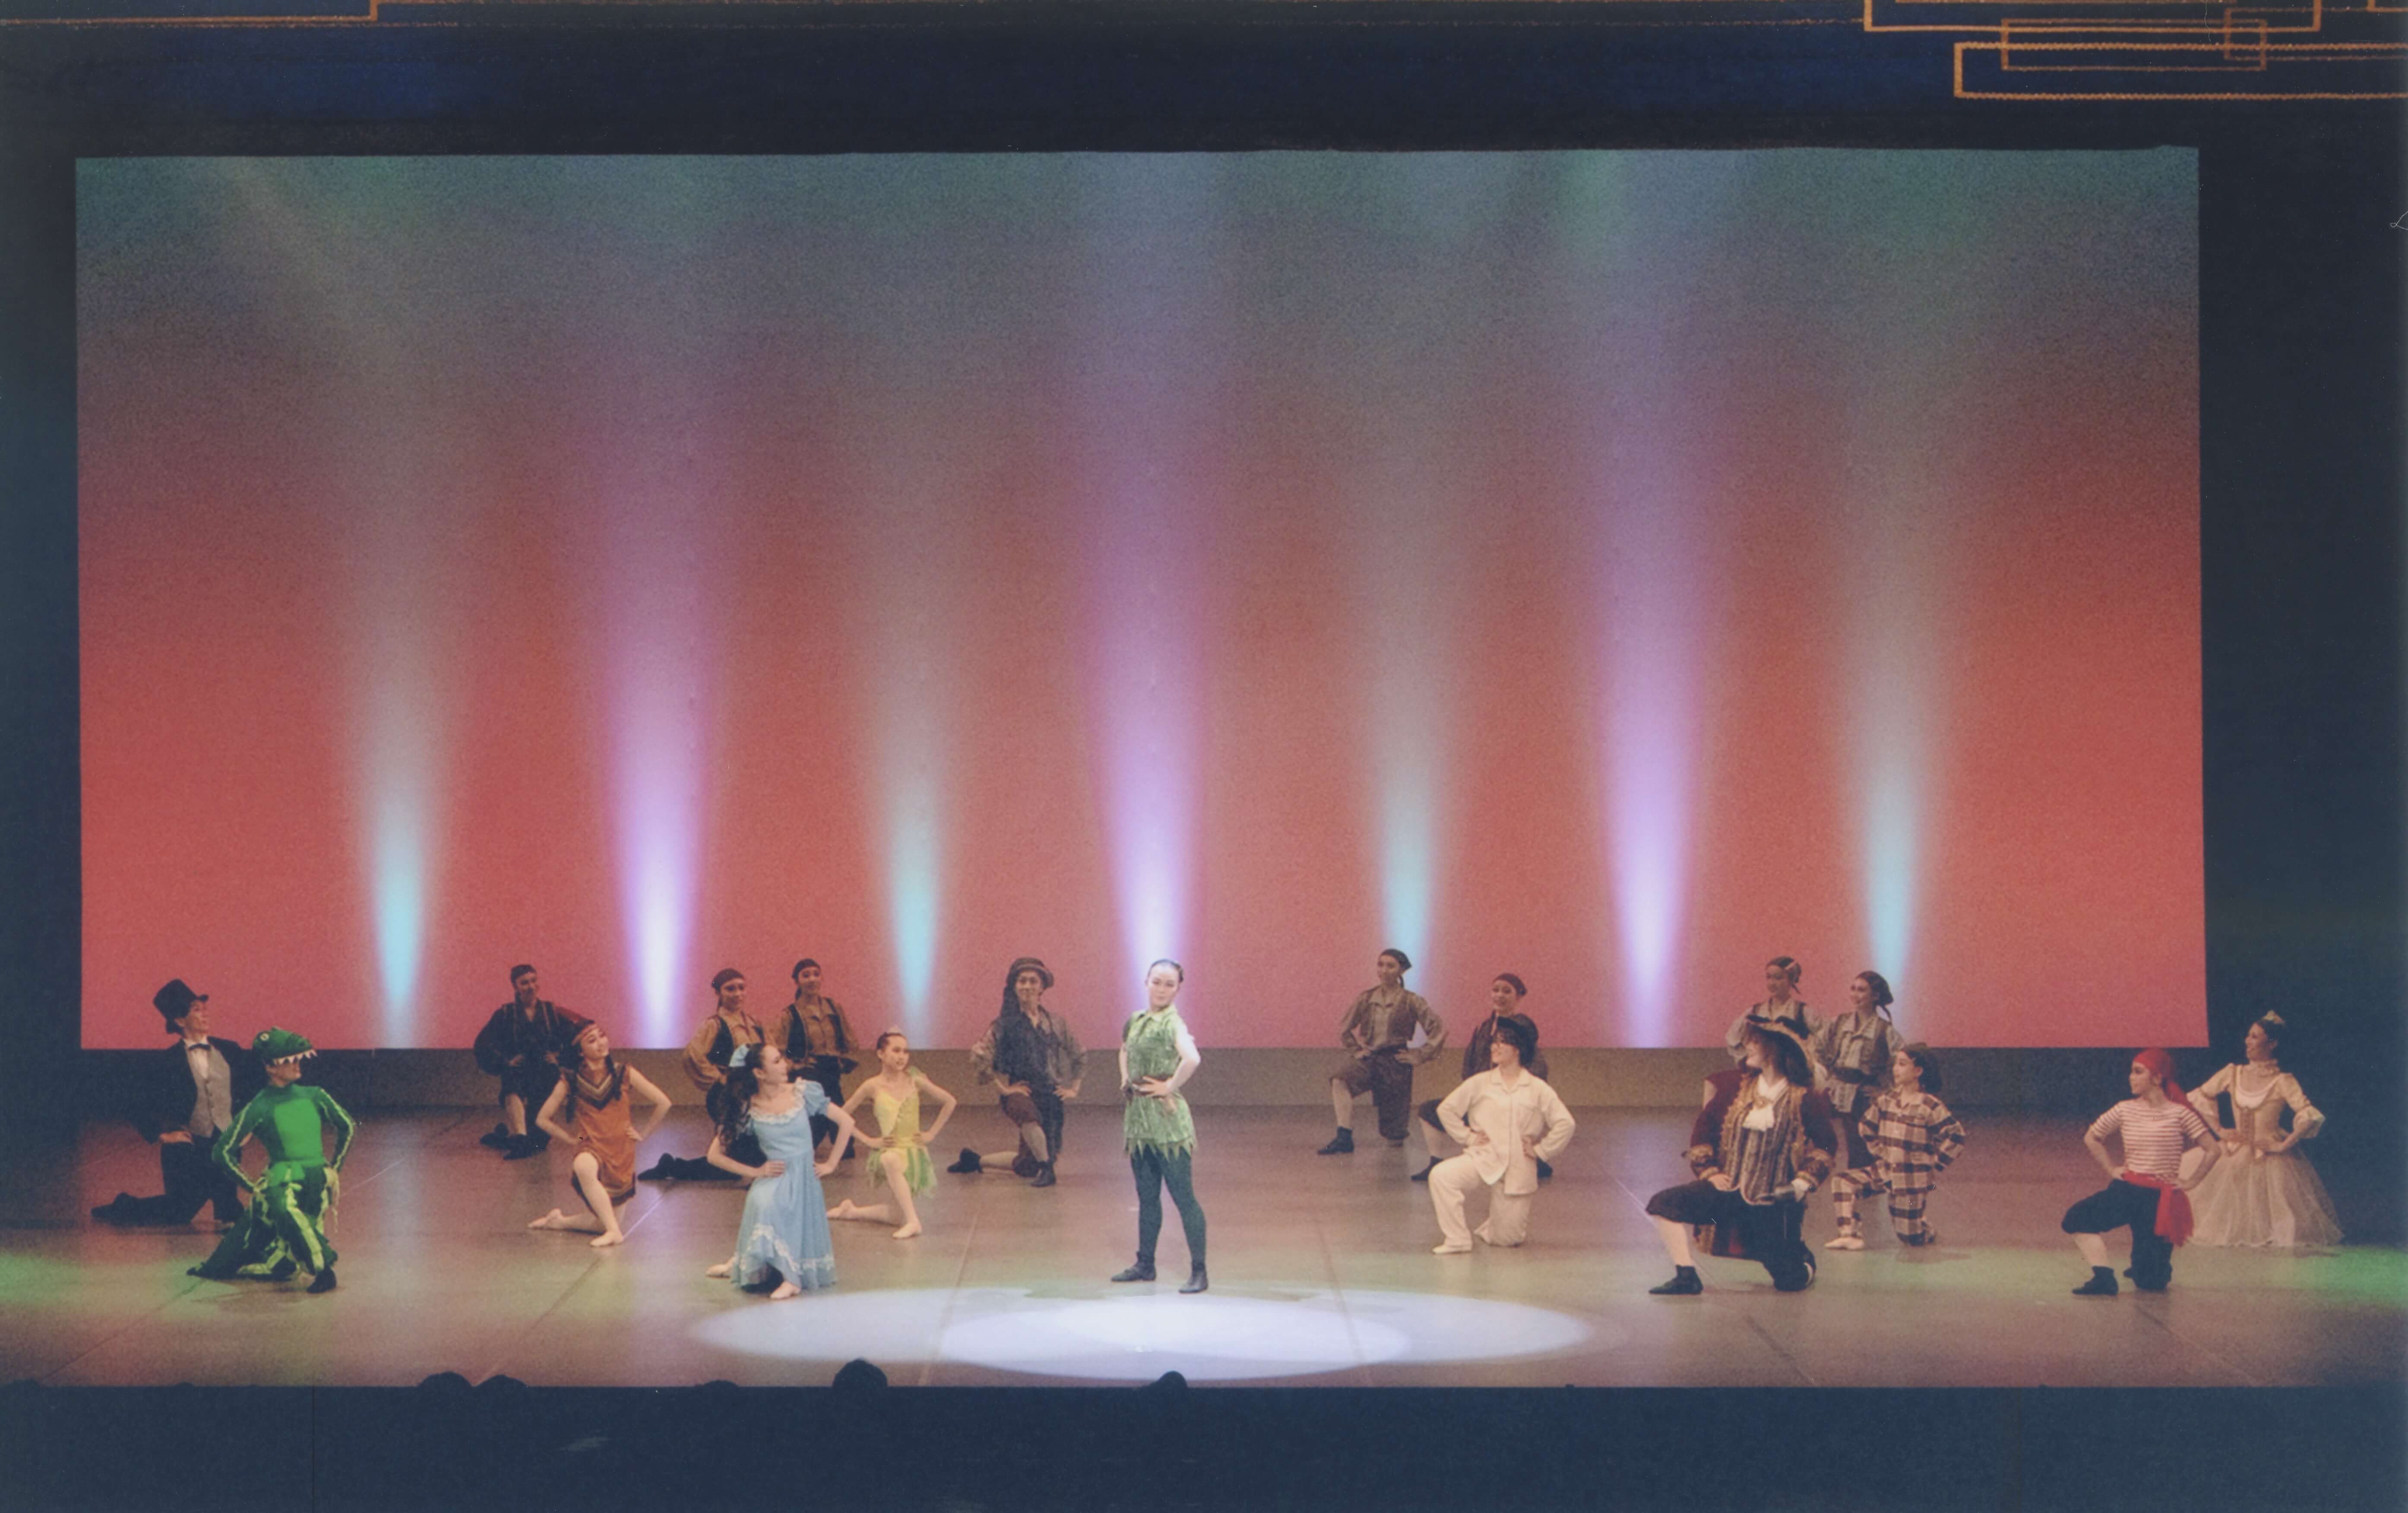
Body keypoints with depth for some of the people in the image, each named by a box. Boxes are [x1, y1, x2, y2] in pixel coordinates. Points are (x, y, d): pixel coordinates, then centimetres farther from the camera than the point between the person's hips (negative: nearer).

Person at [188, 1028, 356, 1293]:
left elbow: (347, 1126, 23)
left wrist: (335, 1169, 18)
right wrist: (253, 1186, -2)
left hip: (318, 1180, 3)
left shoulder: (314, 1097, 10)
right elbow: (223, 1152, 0)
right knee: (285, 1209, -36)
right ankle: (322, 1267, -35)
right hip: (281, 1180, -3)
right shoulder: (258, 1109, -1)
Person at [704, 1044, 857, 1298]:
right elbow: (715, 1156, -1)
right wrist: (755, 1171, -6)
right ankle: (789, 1276, -20)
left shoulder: (803, 1093, -1)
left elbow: (846, 1122, 6)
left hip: (805, 1180, 2)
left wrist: (830, 1164, 4)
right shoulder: (747, 1109, -5)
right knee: (763, 1203, -31)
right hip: (774, 1180, -2)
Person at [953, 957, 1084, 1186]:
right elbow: (979, 1057, -11)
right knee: (1030, 1114, -41)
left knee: (1027, 1165, 5)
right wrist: (1002, 1087, -12)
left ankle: (976, 1160, 28)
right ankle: (1046, 1168, -23)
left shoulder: (1054, 1021, 8)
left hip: (1050, 1094, 4)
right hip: (1020, 1092, -4)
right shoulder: (1006, 1021, -3)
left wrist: (1074, 1088, 13)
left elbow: (1078, 1056, 20)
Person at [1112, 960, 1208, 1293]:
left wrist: (1170, 1087, -22)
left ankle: (1199, 1272, 0)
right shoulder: (1135, 1020, 9)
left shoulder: (1172, 1023, -15)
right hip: (1137, 1118, 8)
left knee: (1183, 1197, -4)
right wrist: (1125, 1080, 16)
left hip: (1167, 1120, -8)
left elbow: (1192, 1058, -34)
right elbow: (1125, 1050, 32)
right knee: (1147, 1197, 16)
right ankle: (1145, 1265, 26)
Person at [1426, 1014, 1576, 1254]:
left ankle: (1488, 1229, 41)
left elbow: (1565, 1124, -1)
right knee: (1441, 1176, -30)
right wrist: (1467, 1137, 1)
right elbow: (1446, 1109, 9)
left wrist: (1540, 1150, -4)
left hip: (1518, 1169, 0)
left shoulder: (1538, 1090, 1)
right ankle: (1456, 1240, -15)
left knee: (1507, 1238, 3)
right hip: (1482, 1159, 0)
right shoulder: (1479, 1084, 4)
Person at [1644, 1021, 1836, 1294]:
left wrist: (1802, 1184, -10)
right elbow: (1703, 1129, 12)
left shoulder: (1805, 1100, -7)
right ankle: (1687, 1277, -10)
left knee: (1791, 1282, -1)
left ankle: (1802, 1258, 36)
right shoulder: (1735, 1091, 4)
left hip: (1775, 1203, -3)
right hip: (1730, 1190, 3)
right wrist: (1709, 1171, 1)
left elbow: (1825, 1147, 0)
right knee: (1665, 1204, -17)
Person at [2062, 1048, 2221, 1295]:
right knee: (2077, 1217, -22)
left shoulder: (2179, 1114, -8)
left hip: (2161, 1197, -3)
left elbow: (2212, 1149, -7)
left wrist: (2191, 1182, -6)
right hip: (2127, 1189, 3)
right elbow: (2091, 1138, 15)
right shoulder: (2125, 1110, 2)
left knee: (2152, 1282, -2)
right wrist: (2110, 1169, 7)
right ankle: (2104, 1279, -16)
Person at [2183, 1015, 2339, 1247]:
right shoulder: (2233, 1074, 3)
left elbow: (2311, 1117, -21)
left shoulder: (2282, 1082, -11)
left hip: (2270, 1158, -4)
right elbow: (2198, 1097, 14)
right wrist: (2219, 1130, 9)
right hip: (2235, 1157, 4)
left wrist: (2283, 1145, -18)